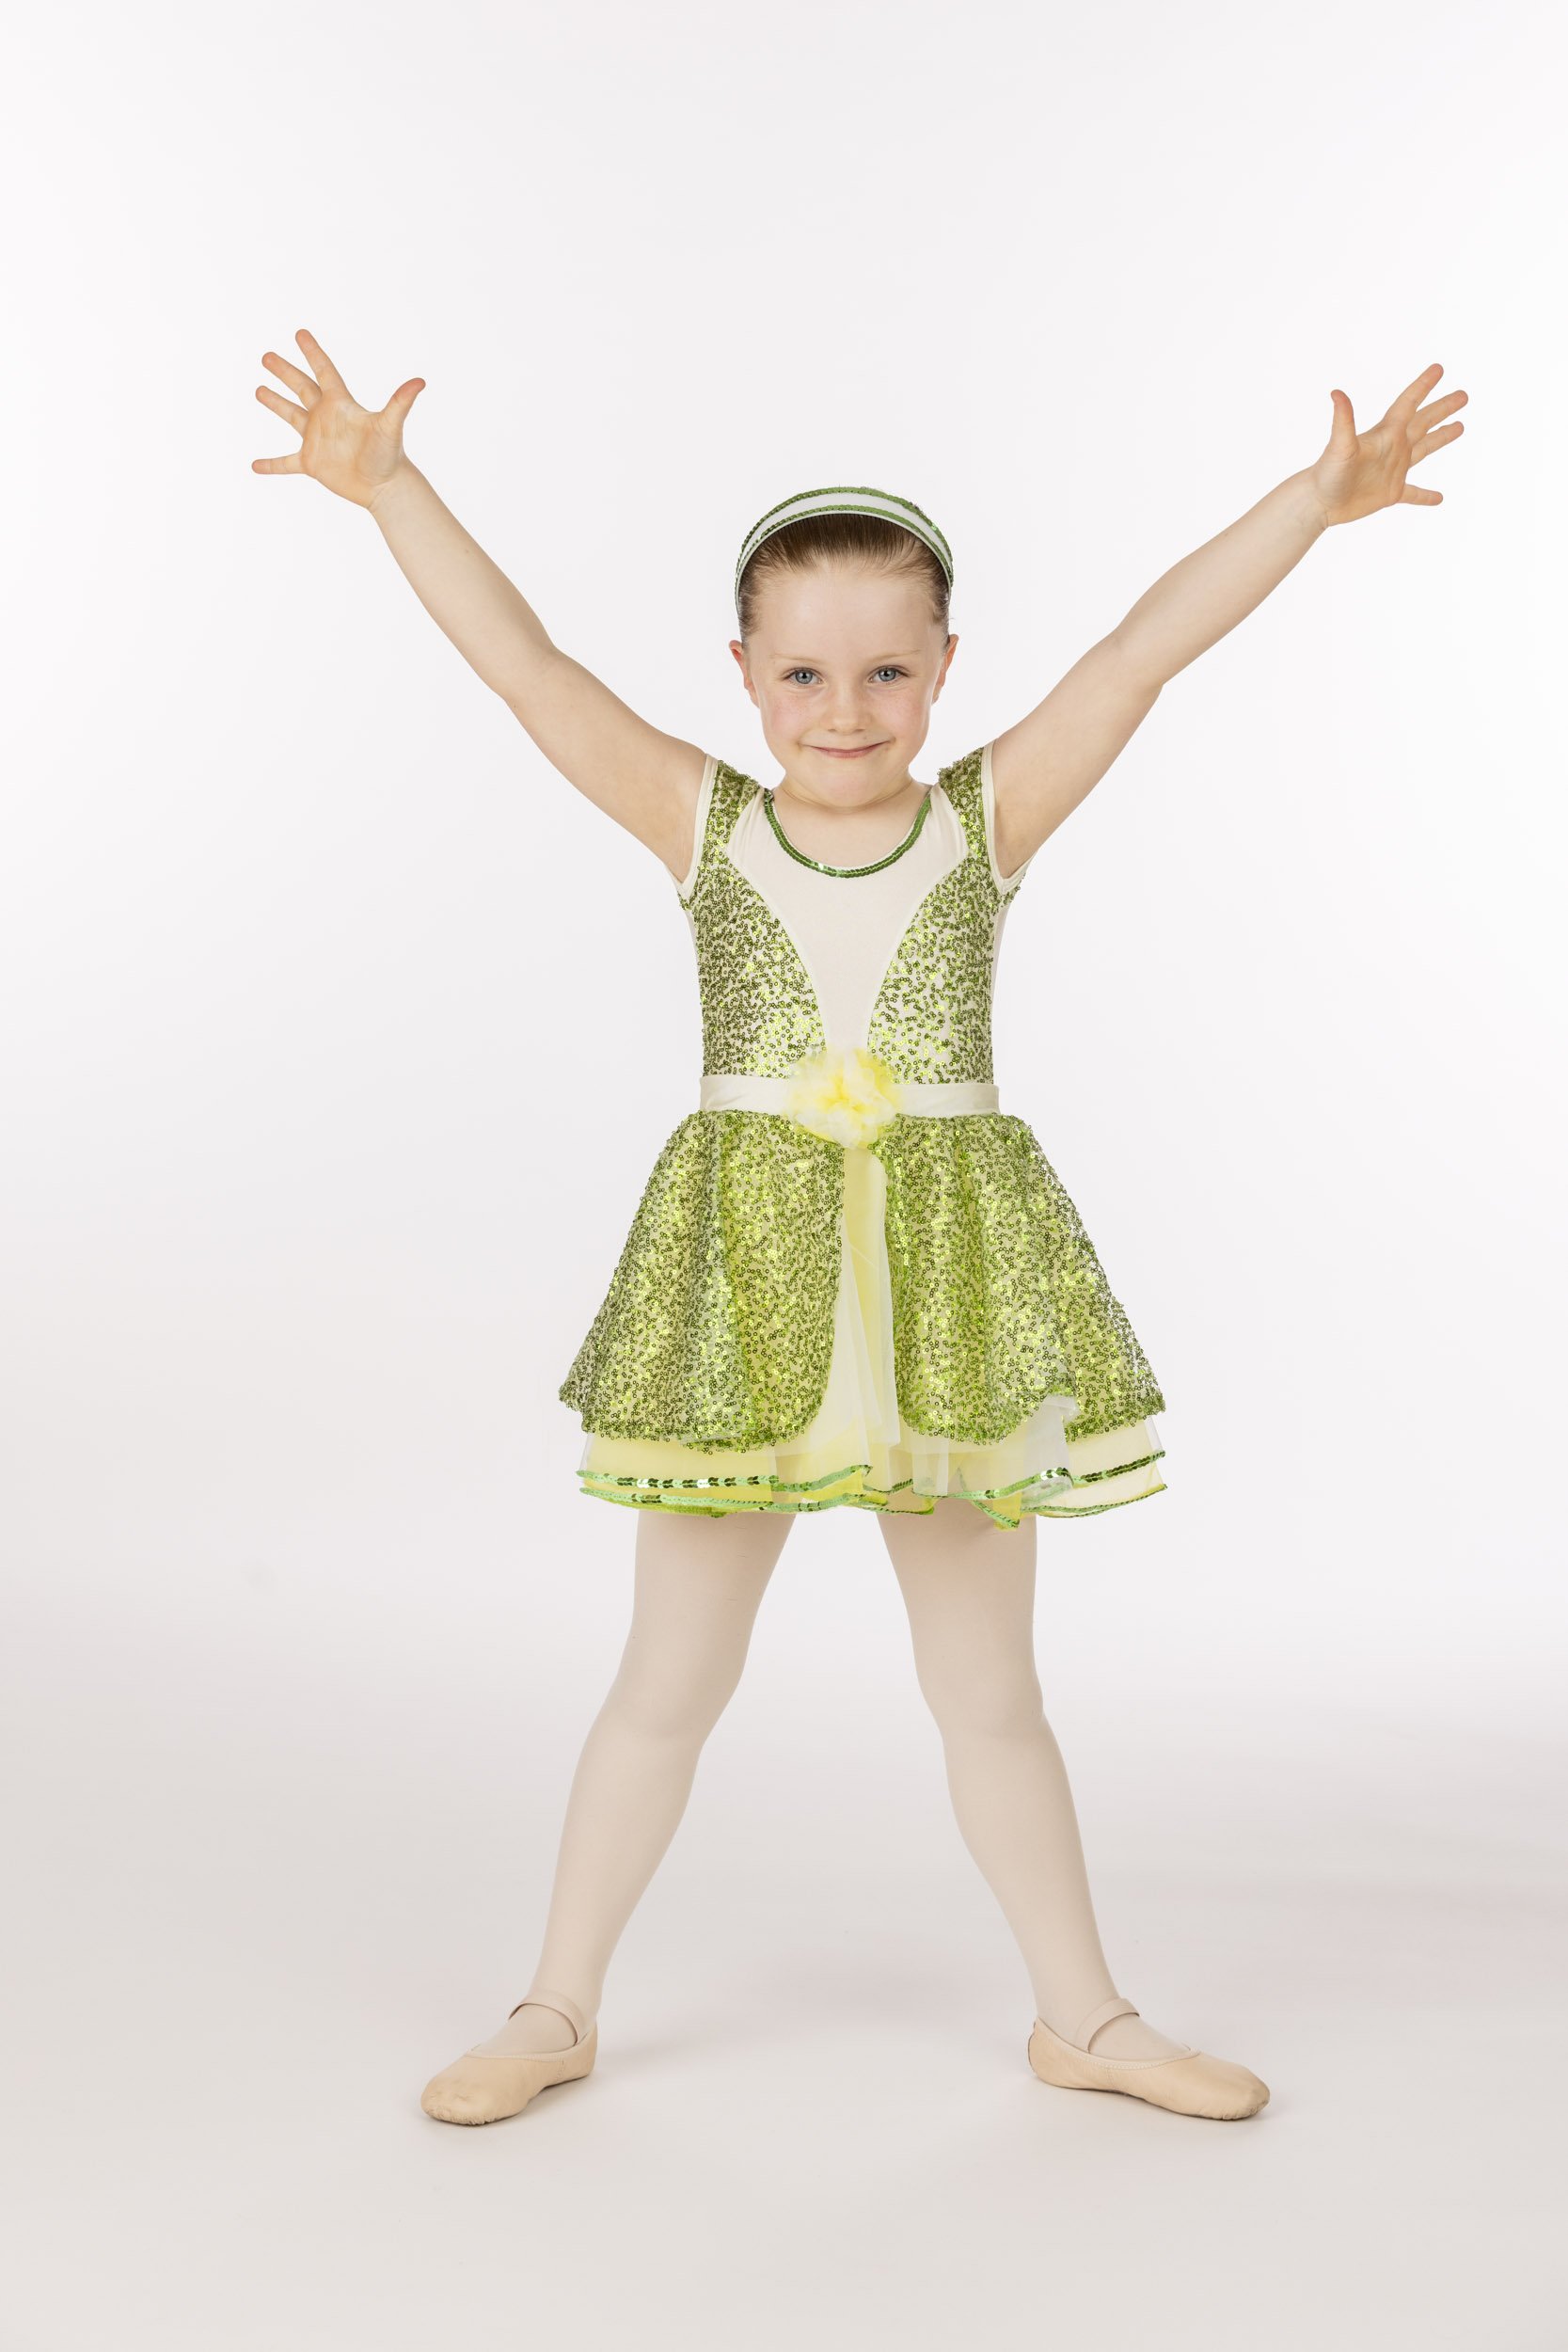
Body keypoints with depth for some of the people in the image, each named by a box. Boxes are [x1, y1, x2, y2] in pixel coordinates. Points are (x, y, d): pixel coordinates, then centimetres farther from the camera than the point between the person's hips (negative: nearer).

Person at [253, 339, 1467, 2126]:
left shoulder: (990, 817, 0)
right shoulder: (701, 822, -1)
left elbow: (1152, 644, -7)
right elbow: (519, 657, -5)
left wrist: (1318, 497, -11)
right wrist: (389, 487, -9)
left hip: (951, 1272, 1)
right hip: (744, 1268, 0)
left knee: (987, 1691, 13)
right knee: (669, 1683, 10)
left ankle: (1083, 2016, 30)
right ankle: (558, 2011, 27)